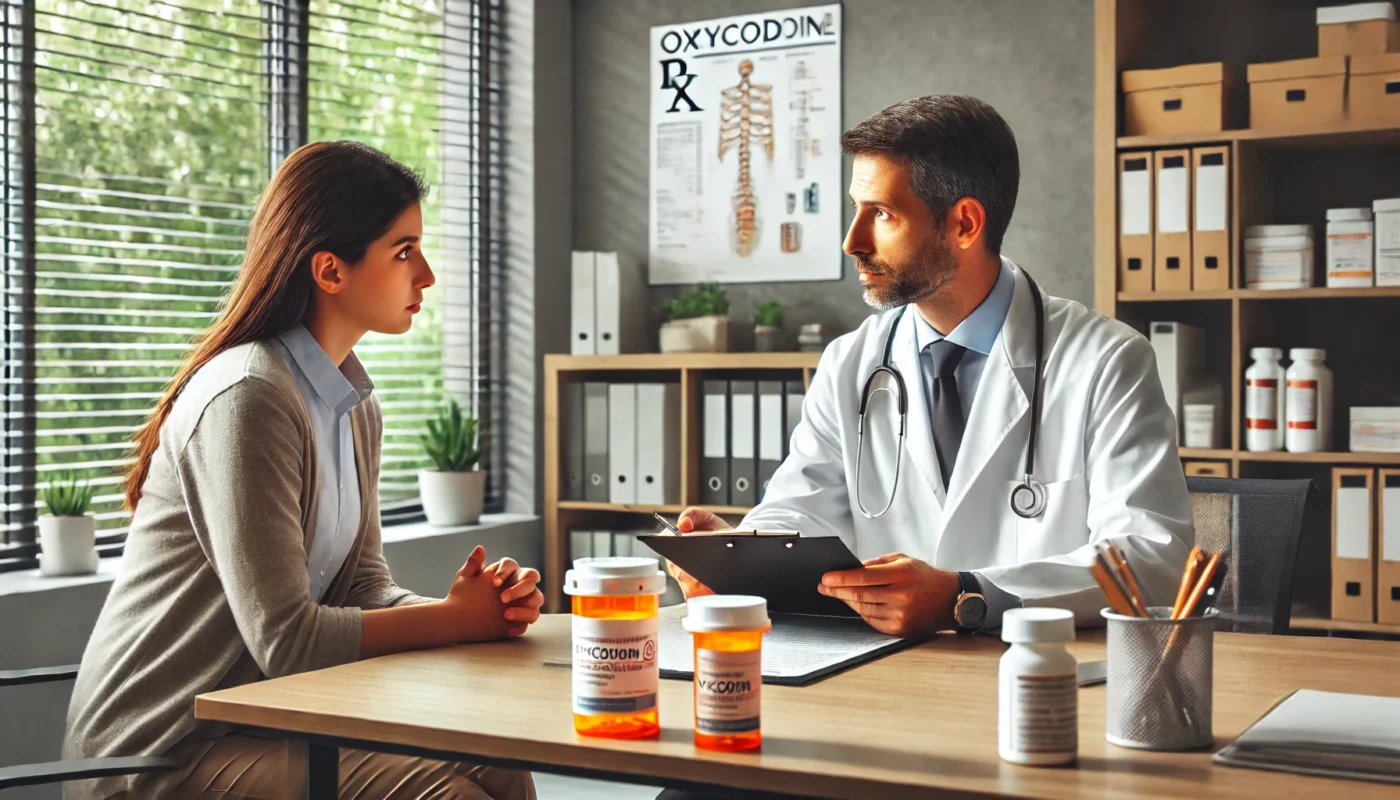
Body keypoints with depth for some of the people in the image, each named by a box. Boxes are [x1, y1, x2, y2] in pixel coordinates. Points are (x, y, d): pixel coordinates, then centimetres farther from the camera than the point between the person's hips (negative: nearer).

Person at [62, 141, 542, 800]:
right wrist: (458, 619, -14)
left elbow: (361, 585, 8)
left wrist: (481, 606, -11)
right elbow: (283, 637, -23)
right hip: (163, 747, -8)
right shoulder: (247, 397, -21)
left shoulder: (355, 407, 10)